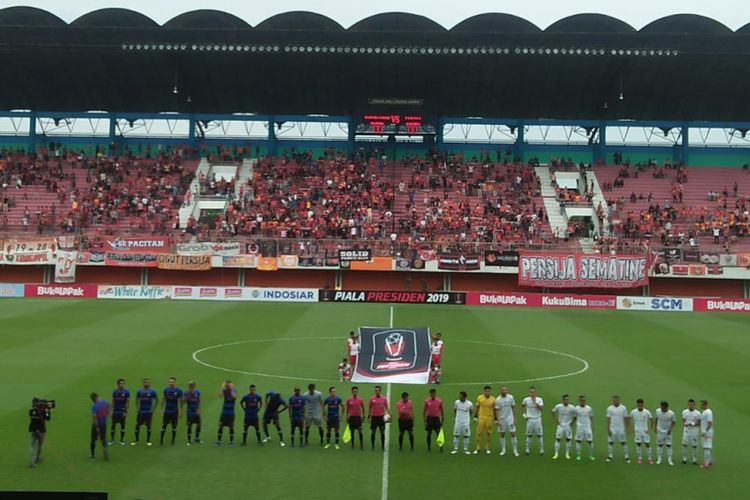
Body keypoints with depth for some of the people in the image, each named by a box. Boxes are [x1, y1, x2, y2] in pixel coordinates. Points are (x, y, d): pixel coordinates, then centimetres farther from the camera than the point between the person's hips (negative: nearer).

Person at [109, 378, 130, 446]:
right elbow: (113, 401, 7)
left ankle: (122, 440, 13)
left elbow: (127, 402, -4)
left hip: (122, 412, -1)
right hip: (115, 411, 1)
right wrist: (112, 410, 2)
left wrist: (126, 412, -10)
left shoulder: (126, 392, -4)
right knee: (113, 425, 2)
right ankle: (112, 440, 11)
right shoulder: (114, 391, 3)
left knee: (122, 425, 5)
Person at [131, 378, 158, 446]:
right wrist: (137, 408, 5)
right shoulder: (139, 391, 3)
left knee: (148, 426, 3)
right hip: (141, 411, 2)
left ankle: (148, 441, 12)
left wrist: (153, 409, -2)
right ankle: (136, 440, 11)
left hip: (148, 412, -2)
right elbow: (137, 399, 16)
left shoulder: (152, 391, -4)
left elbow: (157, 400, 3)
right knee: (137, 425, 0)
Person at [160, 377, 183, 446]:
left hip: (175, 411, -1)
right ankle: (161, 440, 8)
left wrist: (181, 411, 0)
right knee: (164, 425, 0)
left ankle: (173, 441, 14)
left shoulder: (178, 390, -5)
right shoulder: (166, 389, 1)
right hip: (167, 410, 1)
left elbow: (181, 401, 1)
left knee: (174, 426, 4)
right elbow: (164, 399, 9)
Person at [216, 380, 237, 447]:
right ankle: (218, 441, 8)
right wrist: (222, 387, -22)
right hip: (224, 412, 1)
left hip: (231, 413, -1)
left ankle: (231, 442, 9)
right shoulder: (224, 391, -1)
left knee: (231, 428, 0)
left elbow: (234, 396, -26)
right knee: (220, 427, 0)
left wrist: (231, 389, -20)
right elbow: (220, 395, -21)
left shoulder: (234, 390, -4)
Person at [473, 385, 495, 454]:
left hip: (489, 418, 0)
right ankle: (478, 448, 7)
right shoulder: (479, 398, -2)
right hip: (481, 417, 0)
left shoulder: (493, 399, -2)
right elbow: (477, 407, 7)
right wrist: (475, 417, 4)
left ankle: (487, 448, 16)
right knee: (479, 433, -1)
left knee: (488, 433, 5)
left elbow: (494, 409, 5)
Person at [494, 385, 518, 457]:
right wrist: (498, 421, -12)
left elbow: (513, 408, 3)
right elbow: (497, 411, -6)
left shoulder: (511, 397, -5)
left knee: (513, 434, -4)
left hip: (510, 418, 0)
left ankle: (515, 450, 2)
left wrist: (514, 418, 1)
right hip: (502, 419, 0)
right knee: (502, 435, 7)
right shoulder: (498, 399, -8)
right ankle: (503, 450, 17)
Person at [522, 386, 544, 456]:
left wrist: (535, 402, -25)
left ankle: (541, 450, 10)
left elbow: (542, 409, -18)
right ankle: (527, 450, 14)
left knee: (539, 435, 2)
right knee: (529, 435, 6)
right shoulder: (526, 399, -3)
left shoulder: (539, 400, -8)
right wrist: (524, 414, 8)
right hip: (530, 419, 1)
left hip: (537, 419, -1)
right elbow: (522, 405, 17)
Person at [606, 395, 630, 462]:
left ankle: (627, 457, 4)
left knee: (623, 442, 0)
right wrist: (608, 429, -5)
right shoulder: (610, 408, 0)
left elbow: (626, 418, 4)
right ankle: (610, 456, 11)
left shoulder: (623, 408, 0)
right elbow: (608, 419, 0)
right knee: (611, 442, 2)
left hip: (621, 428, 0)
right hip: (612, 428, 0)